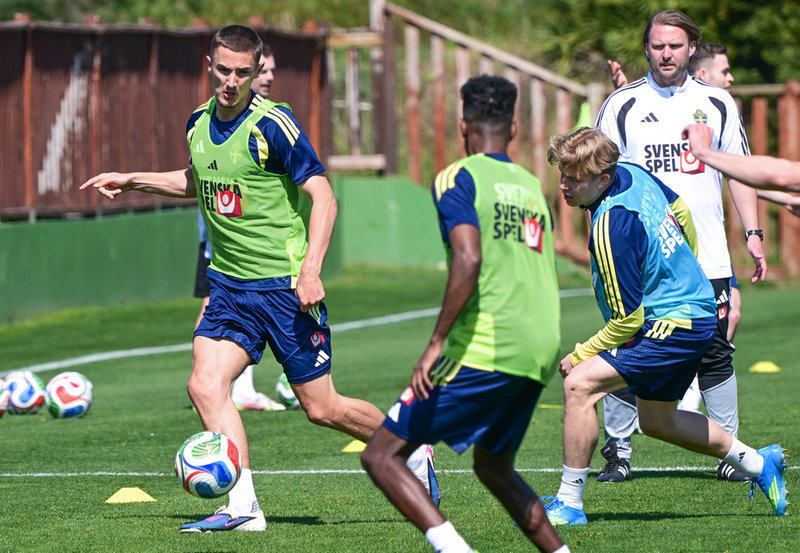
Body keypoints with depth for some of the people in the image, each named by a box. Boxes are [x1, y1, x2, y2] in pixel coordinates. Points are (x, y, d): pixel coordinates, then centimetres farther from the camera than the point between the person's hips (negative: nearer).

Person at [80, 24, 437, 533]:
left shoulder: (272, 125, -16)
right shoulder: (199, 124, 6)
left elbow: (323, 197, -17)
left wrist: (310, 270, -27)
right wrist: (131, 181, 23)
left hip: (285, 285, -6)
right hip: (229, 282, 6)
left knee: (321, 407, -1)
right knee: (206, 385, -13)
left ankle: (412, 453, 23)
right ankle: (242, 507, -11)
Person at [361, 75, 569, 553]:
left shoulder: (459, 179, -2)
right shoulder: (533, 186, 20)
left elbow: (468, 261, -18)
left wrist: (437, 343, -19)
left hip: (484, 349, -7)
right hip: (542, 351, 7)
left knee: (382, 456, -3)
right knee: (493, 465, 28)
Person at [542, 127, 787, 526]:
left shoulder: (611, 228, -28)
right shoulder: (632, 174, -3)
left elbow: (628, 320, -23)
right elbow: (682, 216, 18)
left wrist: (581, 355, -11)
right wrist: (680, 275, 33)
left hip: (673, 327, -10)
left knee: (579, 385, -19)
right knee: (657, 421, 26)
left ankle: (569, 504, -13)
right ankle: (757, 464, 42)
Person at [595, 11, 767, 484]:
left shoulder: (717, 104, 9)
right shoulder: (622, 105, 4)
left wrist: (753, 234, 5)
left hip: (707, 259, 1)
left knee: (715, 356, 0)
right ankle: (618, 452, 8)